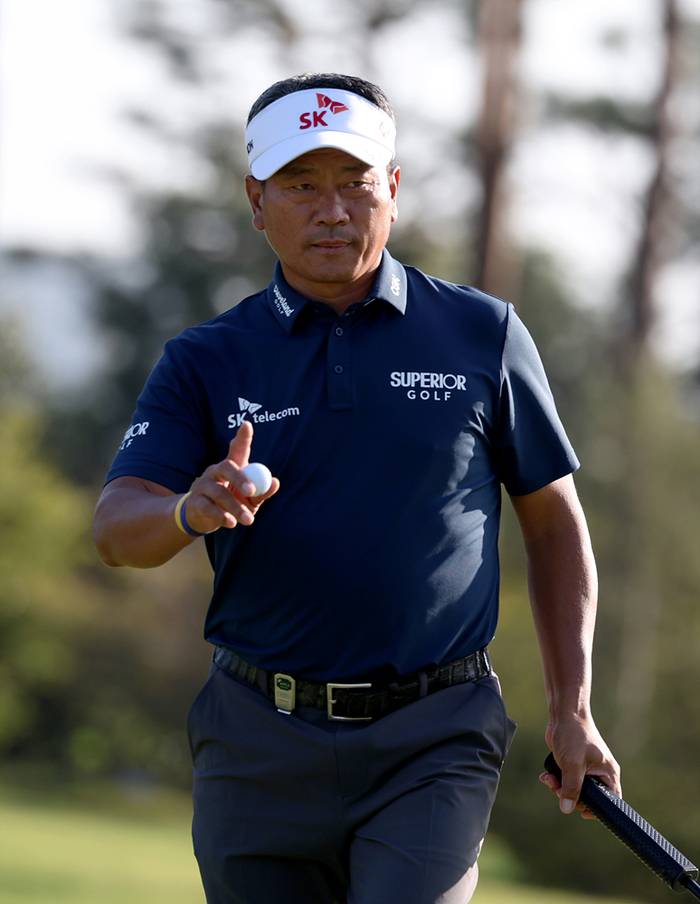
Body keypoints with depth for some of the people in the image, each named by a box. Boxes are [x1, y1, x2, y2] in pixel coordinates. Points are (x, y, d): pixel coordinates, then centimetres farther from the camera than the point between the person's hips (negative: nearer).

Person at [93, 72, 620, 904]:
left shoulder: (483, 334, 5)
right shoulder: (205, 362, 5)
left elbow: (553, 521, 11)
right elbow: (117, 529, -8)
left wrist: (572, 708, 3)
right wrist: (192, 511, -32)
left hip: (432, 744, -2)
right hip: (259, 749, 2)